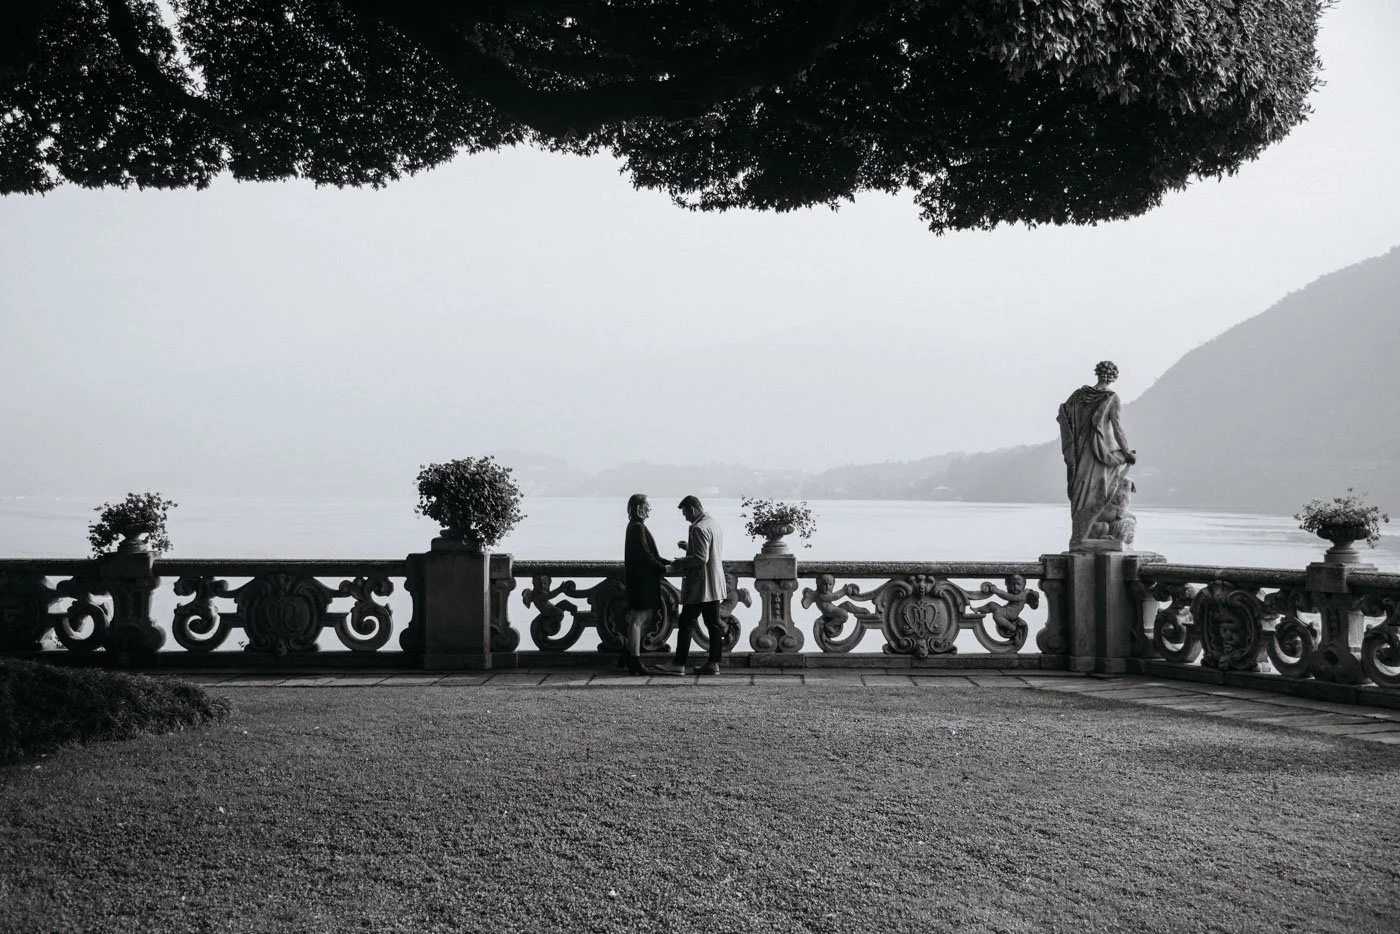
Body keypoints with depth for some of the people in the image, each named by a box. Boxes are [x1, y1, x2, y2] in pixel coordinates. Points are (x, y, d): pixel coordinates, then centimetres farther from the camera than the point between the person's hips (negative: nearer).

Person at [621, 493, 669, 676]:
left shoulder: (637, 526, 17)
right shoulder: (637, 528, -15)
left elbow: (649, 553, 21)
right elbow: (645, 555, -19)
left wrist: (667, 563, 13)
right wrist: (663, 568, -11)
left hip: (643, 580, 11)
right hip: (641, 580, -11)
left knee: (644, 618, 15)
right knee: (638, 619, -7)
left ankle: (627, 657, 21)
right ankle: (635, 662, -4)